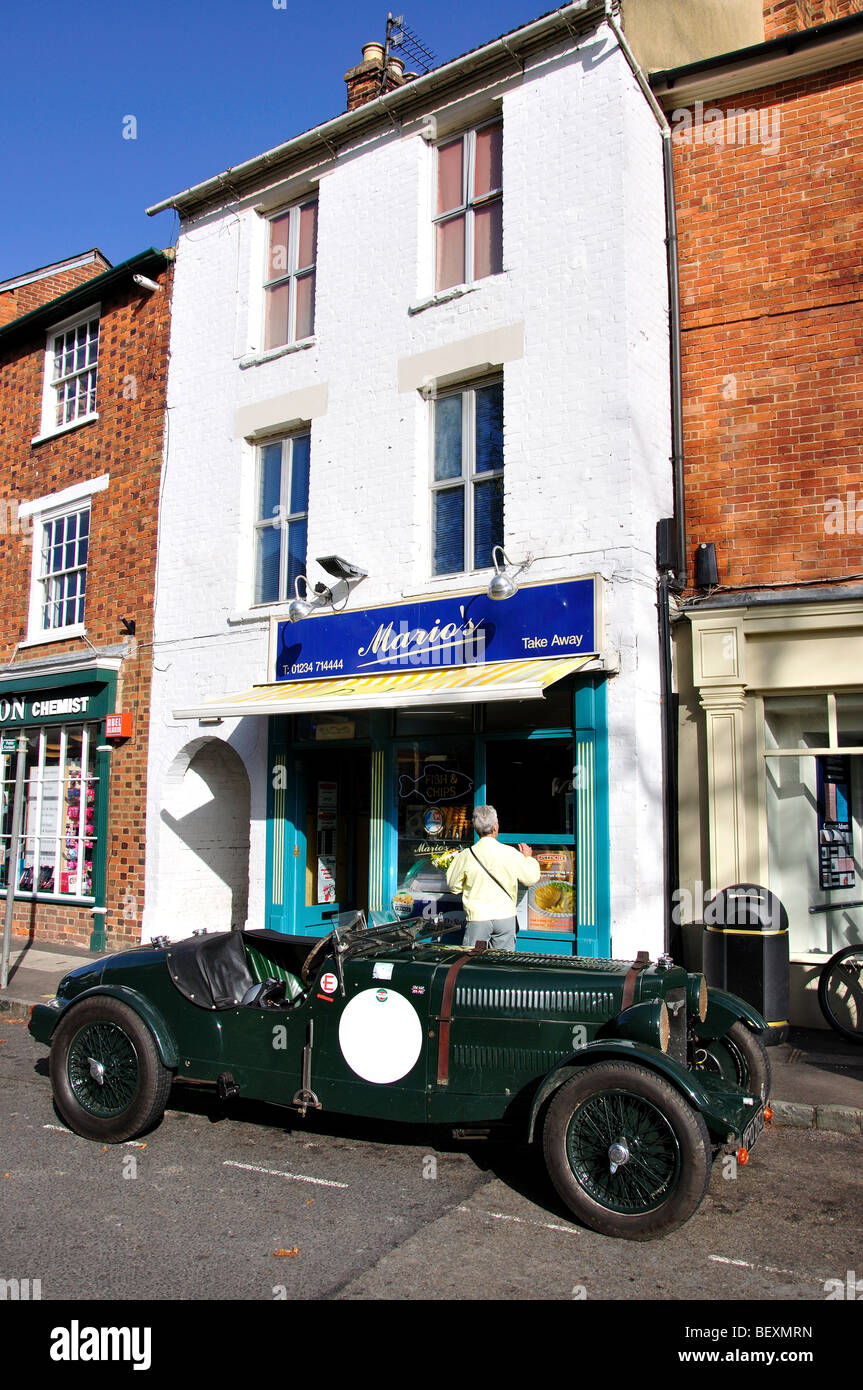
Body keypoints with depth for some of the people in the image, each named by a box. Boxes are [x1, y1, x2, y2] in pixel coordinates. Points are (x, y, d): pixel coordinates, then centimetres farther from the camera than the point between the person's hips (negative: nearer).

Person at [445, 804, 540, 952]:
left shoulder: (465, 856, -8)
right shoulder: (510, 853, -7)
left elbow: (453, 887, 4)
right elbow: (532, 878, 7)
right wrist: (528, 858, 24)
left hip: (478, 918, -1)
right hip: (505, 916, 1)